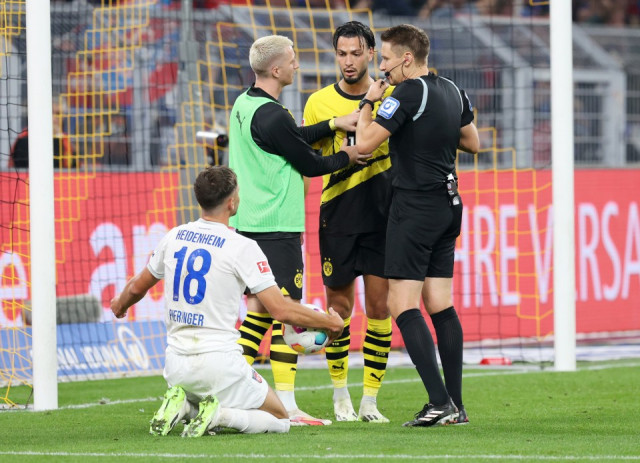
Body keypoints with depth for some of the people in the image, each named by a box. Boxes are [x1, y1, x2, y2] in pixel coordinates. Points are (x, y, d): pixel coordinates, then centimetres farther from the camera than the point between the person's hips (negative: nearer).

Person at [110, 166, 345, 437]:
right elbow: (281, 310, -14)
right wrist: (330, 323, 2)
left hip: (176, 365, 5)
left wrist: (121, 305, 45)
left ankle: (180, 405, 0)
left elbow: (137, 287, 21)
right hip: (220, 364, -5)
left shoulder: (173, 238, 5)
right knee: (280, 420, 12)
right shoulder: (241, 247, -12)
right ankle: (219, 415, -14)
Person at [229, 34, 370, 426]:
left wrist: (334, 124, 15)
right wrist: (346, 158, 9)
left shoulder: (244, 104, 11)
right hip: (276, 228, -9)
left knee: (261, 310, 15)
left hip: (247, 224, 9)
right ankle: (287, 406, -8)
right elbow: (309, 164, -8)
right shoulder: (272, 116, -18)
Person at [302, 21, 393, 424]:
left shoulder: (391, 97, 2)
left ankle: (370, 401, 4)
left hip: (382, 215, 0)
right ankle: (341, 394, 17)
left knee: (379, 305, -2)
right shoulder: (320, 102, 3)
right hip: (337, 216, 0)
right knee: (339, 305, 3)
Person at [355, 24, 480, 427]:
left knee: (403, 304, -8)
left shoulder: (408, 94, -16)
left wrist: (369, 101, -1)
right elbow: (472, 142, 22)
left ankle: (440, 403, -17)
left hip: (415, 207, -9)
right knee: (440, 305, 10)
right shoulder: (452, 91, 10)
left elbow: (365, 144, -16)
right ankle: (456, 405, 9)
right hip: (449, 205, 9)